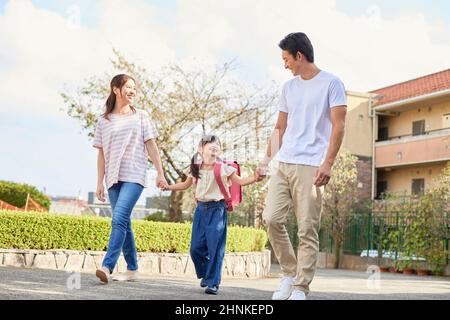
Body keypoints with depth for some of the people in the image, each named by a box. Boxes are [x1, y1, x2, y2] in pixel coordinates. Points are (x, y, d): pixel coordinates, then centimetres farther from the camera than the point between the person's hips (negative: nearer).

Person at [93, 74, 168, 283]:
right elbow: (101, 154, 11)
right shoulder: (104, 121, 12)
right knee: (124, 223, 5)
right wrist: (100, 182, 5)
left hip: (134, 176, -3)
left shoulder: (141, 116, 10)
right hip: (114, 178, 3)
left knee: (119, 219, -19)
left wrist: (160, 174, -1)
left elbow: (151, 146, 6)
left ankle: (107, 266, -26)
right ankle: (132, 269, 15)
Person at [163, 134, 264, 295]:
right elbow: (186, 185, 21)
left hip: (217, 209, -4)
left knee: (215, 247, -8)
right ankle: (205, 274, 28)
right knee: (196, 247, 4)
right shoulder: (196, 169, 7)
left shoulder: (224, 168, -5)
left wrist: (254, 178, -17)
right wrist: (169, 187, 11)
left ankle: (213, 282, -1)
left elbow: (239, 181, -1)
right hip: (201, 209, 4)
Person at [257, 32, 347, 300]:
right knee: (272, 218, -5)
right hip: (283, 165, 6)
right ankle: (290, 273, 11)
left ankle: (300, 289, 2)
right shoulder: (289, 87, 18)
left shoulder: (331, 83, 0)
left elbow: (338, 126, -6)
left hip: (311, 167, -6)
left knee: (308, 230, -5)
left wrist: (328, 163, -14)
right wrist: (268, 158, 14)